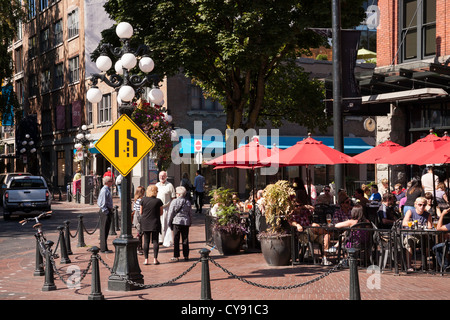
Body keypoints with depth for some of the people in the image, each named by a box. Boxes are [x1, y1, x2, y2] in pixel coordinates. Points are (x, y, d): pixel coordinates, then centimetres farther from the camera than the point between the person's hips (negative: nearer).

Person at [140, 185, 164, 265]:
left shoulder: (143, 200, -4)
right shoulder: (158, 201, -9)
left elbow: (141, 212, 4)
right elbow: (161, 213, 0)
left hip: (145, 223, 2)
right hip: (155, 223, -2)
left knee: (146, 241, 7)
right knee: (155, 241, 7)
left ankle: (146, 259, 6)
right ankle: (155, 259, 3)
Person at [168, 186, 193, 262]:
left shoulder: (174, 202, -6)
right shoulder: (188, 202, 4)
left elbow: (171, 213, -4)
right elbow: (190, 213, 9)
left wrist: (170, 222, 5)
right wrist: (190, 222, 19)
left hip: (176, 222, -3)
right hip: (186, 222, 3)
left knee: (176, 240, 1)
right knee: (185, 239, 8)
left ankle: (176, 256, 0)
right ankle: (186, 256, 10)